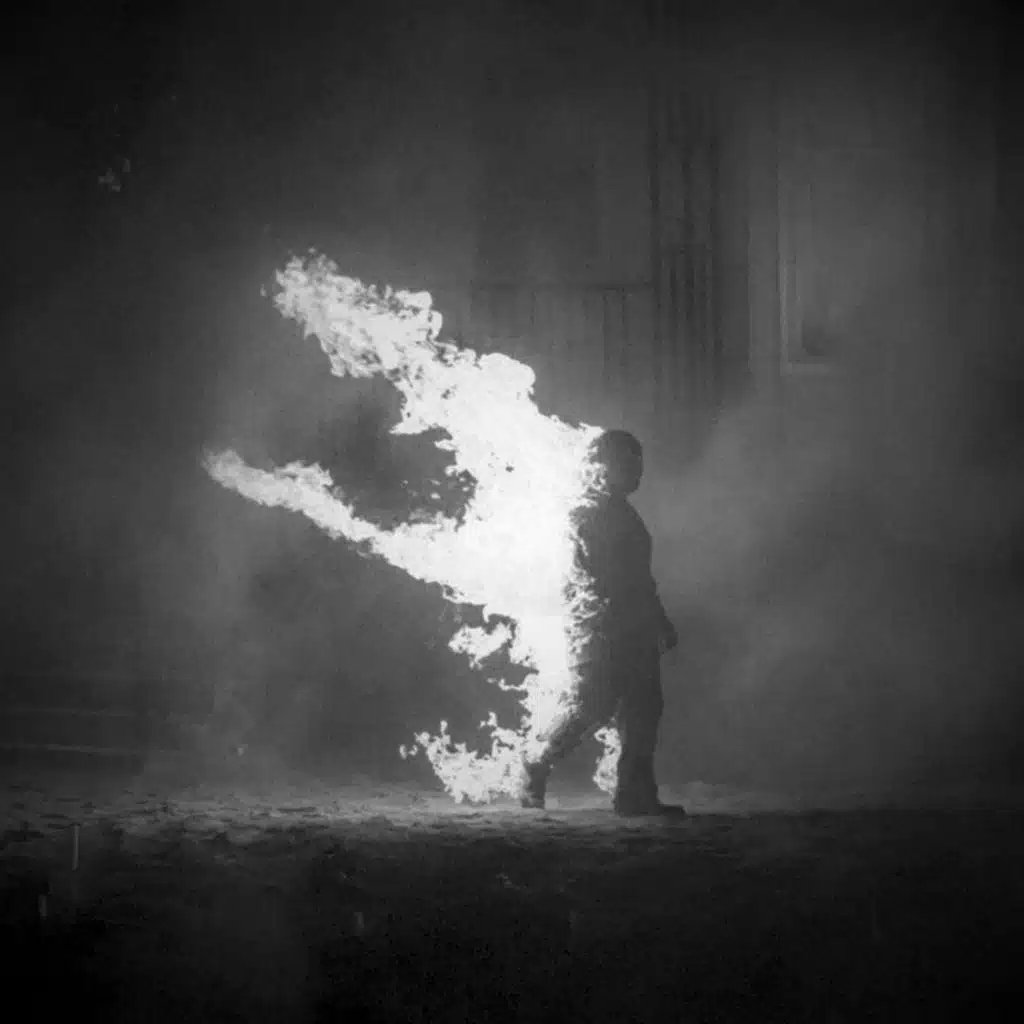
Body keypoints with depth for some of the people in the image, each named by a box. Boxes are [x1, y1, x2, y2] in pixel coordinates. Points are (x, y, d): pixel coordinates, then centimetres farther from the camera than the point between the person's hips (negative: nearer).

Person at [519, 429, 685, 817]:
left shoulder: (622, 512, 20)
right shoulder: (590, 512, -8)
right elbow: (589, 572, -16)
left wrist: (661, 622, 25)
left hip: (635, 630, 9)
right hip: (604, 628, -9)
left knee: (643, 709, 5)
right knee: (593, 706, -8)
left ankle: (637, 795, 7)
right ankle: (536, 769, 8)